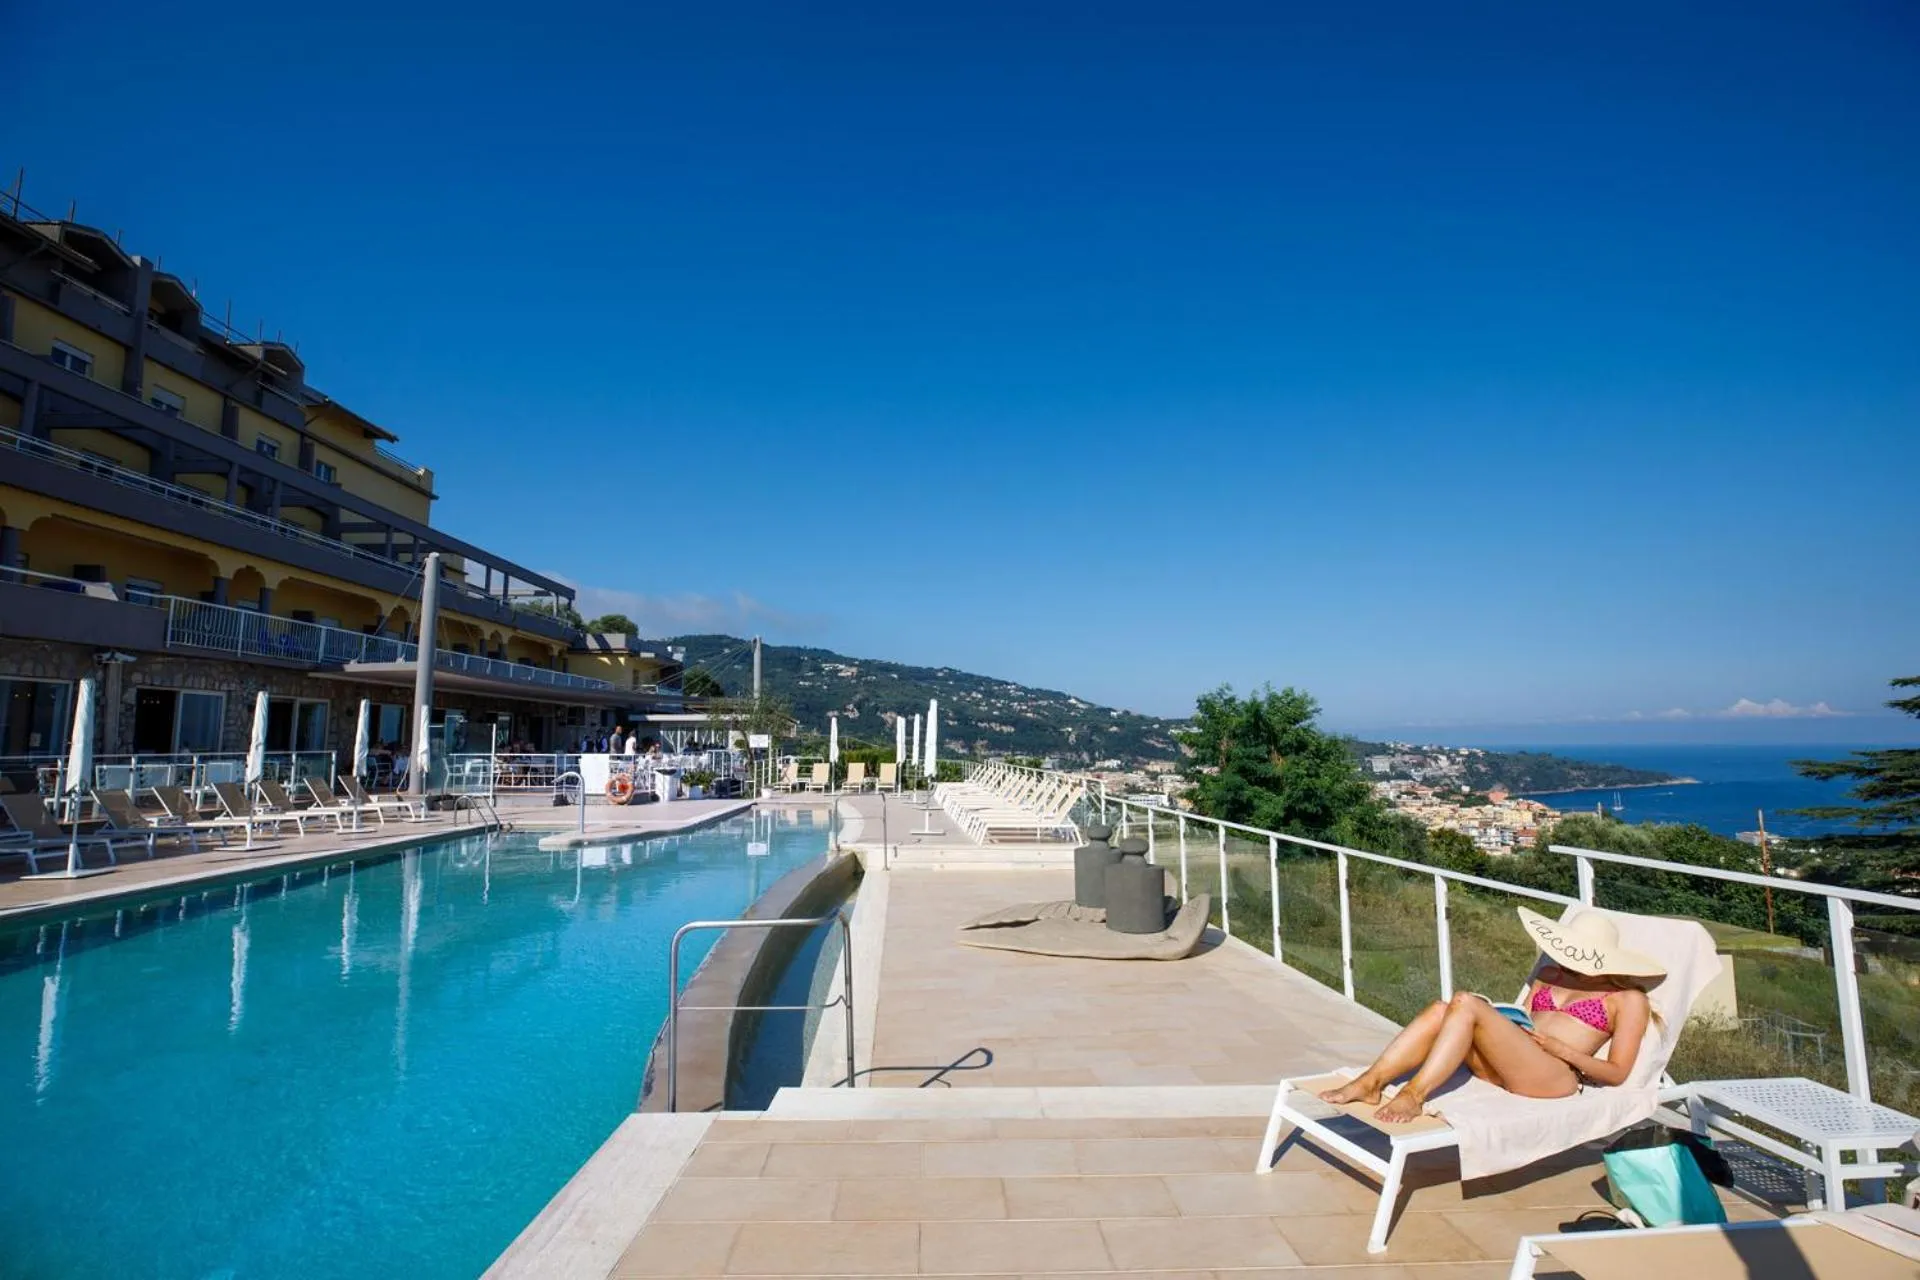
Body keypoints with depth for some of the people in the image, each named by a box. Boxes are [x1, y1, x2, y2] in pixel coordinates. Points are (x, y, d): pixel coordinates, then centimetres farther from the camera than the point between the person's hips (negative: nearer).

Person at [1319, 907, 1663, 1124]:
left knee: (1466, 1003, -30)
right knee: (1440, 1010, -26)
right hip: (1505, 1066, 6)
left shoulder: (1628, 999, 12)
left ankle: (1414, 1095, -35)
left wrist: (1562, 1049, -11)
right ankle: (1370, 1083, -33)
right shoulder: (1550, 974, 29)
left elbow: (1618, 1073, 3)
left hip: (1554, 1076, -6)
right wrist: (1494, 1021, 0)